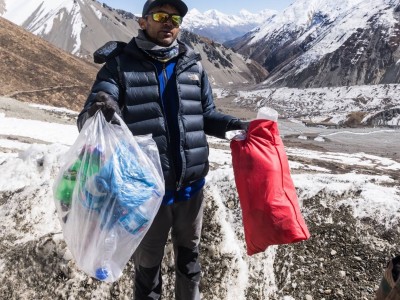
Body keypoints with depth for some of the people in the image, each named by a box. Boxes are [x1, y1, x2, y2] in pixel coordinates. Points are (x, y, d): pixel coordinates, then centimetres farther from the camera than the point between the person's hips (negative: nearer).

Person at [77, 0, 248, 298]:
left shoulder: (193, 65, 3)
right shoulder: (120, 64, -7)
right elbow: (89, 117, -17)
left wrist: (237, 125, -5)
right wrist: (97, 113, -39)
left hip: (191, 183, 4)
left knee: (189, 252, 23)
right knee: (148, 259, 19)